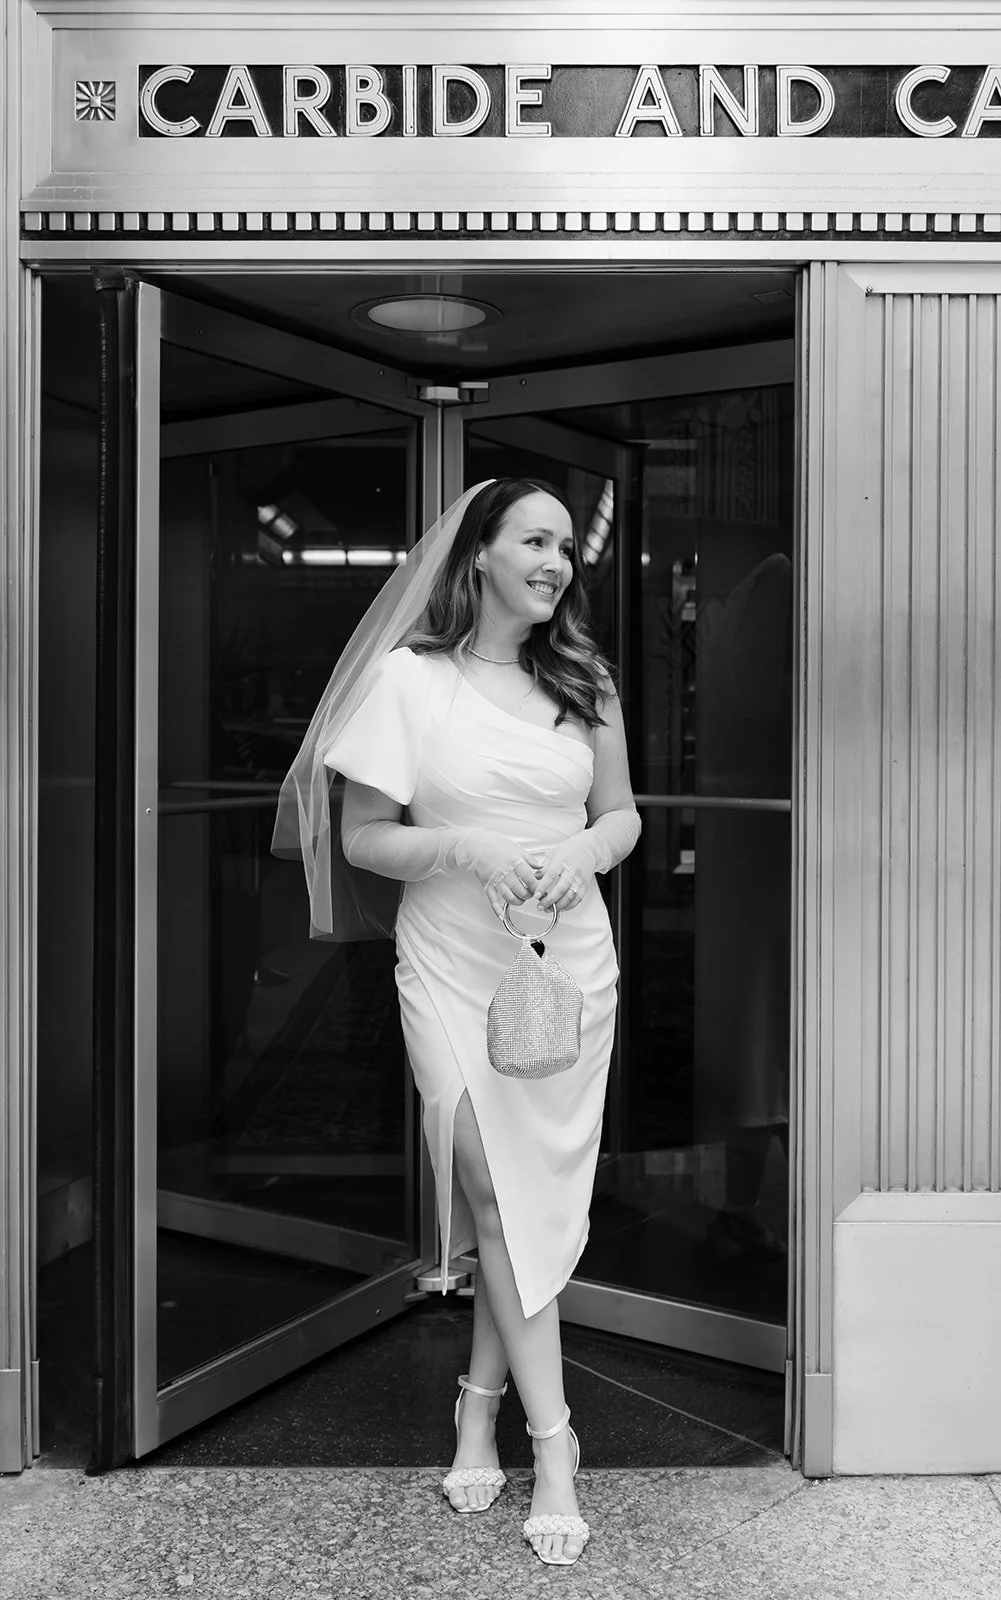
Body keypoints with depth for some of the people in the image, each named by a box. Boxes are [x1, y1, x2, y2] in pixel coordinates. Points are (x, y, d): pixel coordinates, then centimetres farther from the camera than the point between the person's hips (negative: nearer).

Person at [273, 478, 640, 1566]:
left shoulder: (582, 679, 6)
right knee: (499, 1192, -5)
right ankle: (552, 1441, 9)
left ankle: (481, 1397, 30)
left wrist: (586, 848, -10)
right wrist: (465, 845, -20)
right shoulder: (410, 679, -5)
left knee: (544, 1194, 8)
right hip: (454, 965, -3)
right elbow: (363, 838, -3)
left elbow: (622, 813, 13)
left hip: (571, 958, 4)